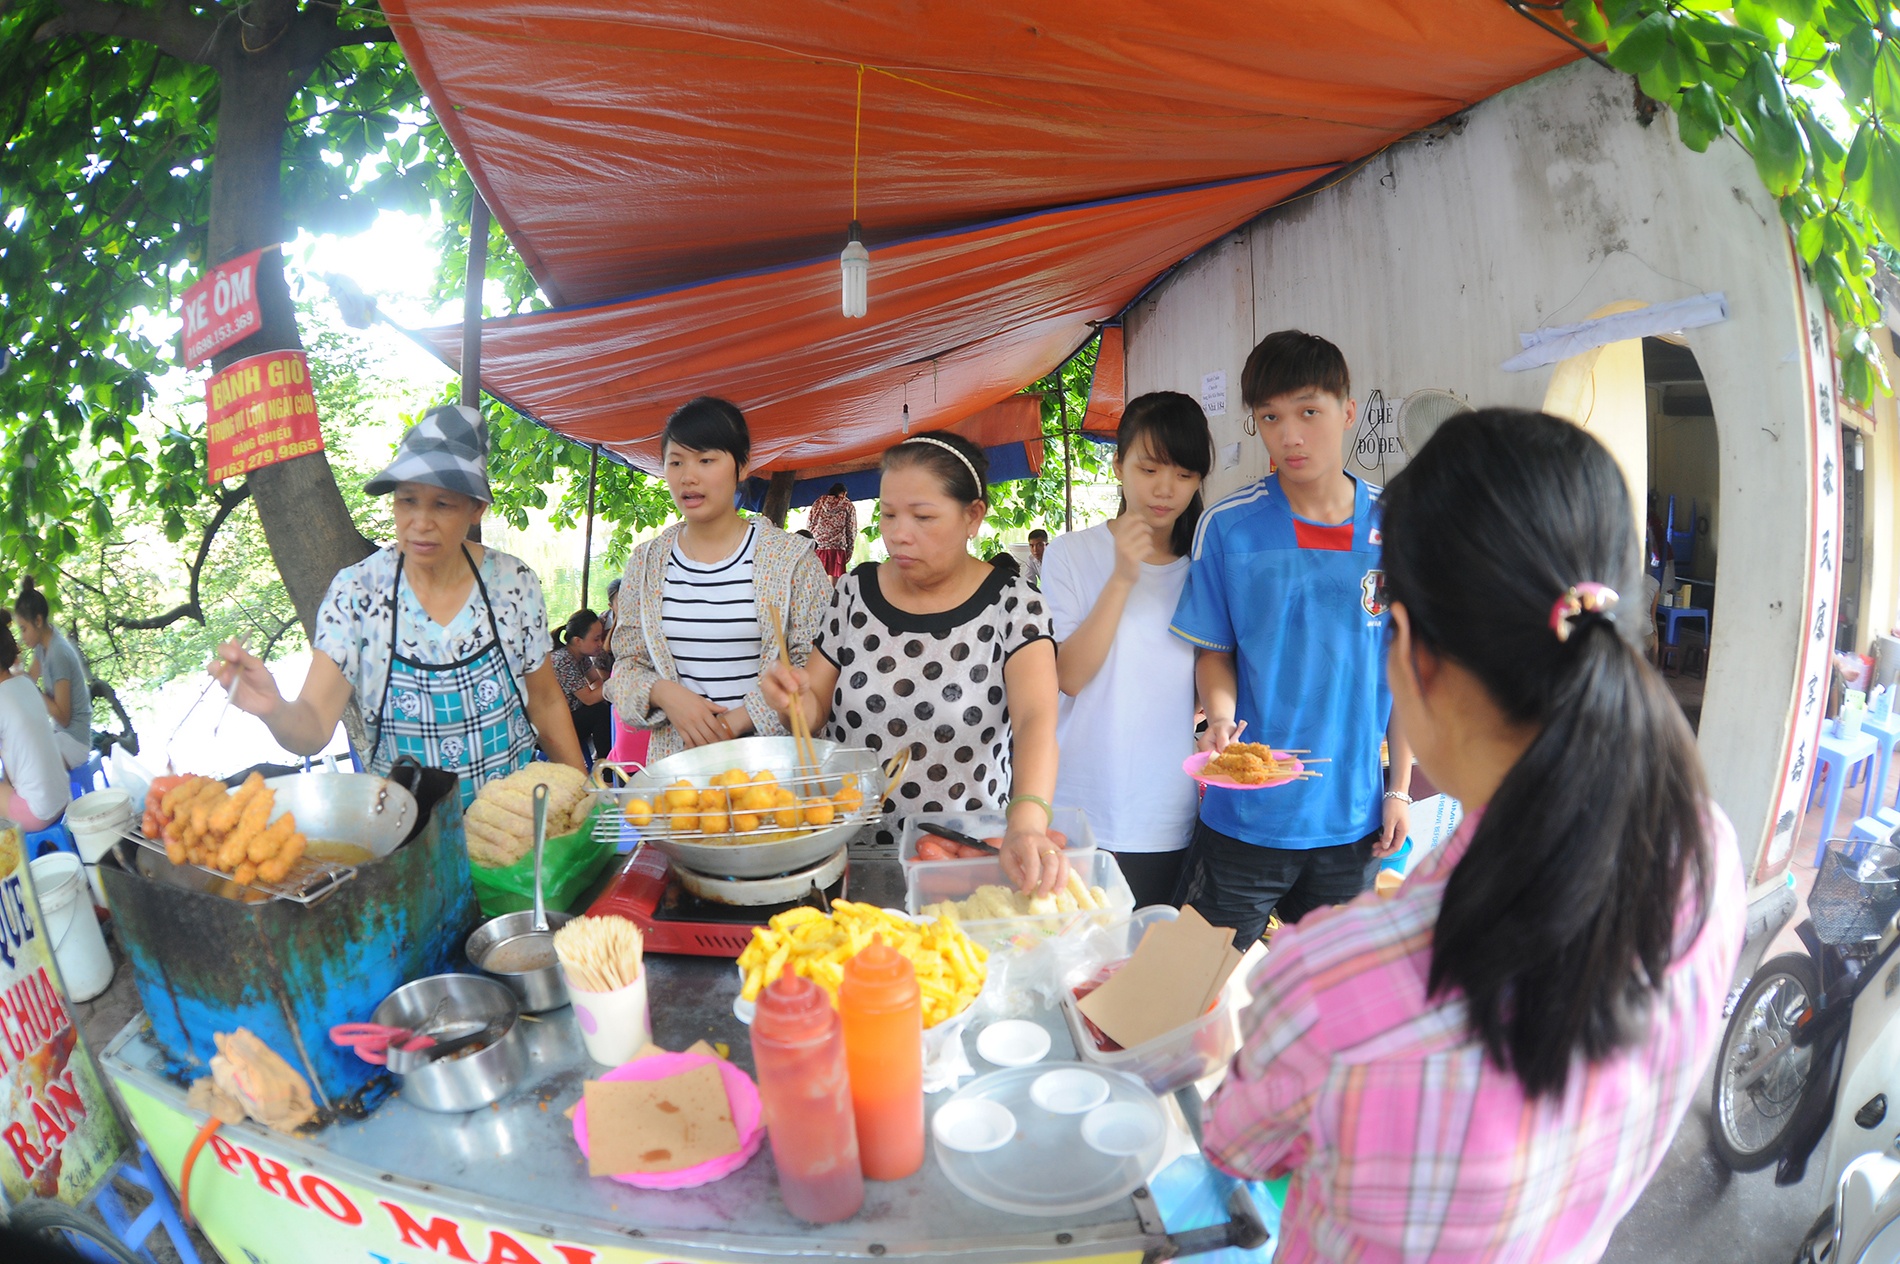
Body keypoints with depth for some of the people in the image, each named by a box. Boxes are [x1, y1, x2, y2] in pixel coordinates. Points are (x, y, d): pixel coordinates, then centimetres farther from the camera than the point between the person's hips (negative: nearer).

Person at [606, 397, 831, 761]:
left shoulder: (791, 558, -2)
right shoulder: (647, 563, 8)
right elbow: (626, 665, 12)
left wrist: (743, 717, -13)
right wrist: (663, 693, -9)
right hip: (673, 757, 3)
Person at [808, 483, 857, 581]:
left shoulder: (819, 502, 17)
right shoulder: (848, 506, 11)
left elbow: (809, 524, 12)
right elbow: (851, 531, 6)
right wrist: (849, 553, 9)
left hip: (817, 547, 2)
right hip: (837, 549, -2)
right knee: (835, 582, -5)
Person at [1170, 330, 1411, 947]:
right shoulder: (1228, 526, -7)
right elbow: (1213, 650, 1)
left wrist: (1399, 788, 4)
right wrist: (1220, 718, -19)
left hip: (1353, 816, 2)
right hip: (1244, 817, -2)